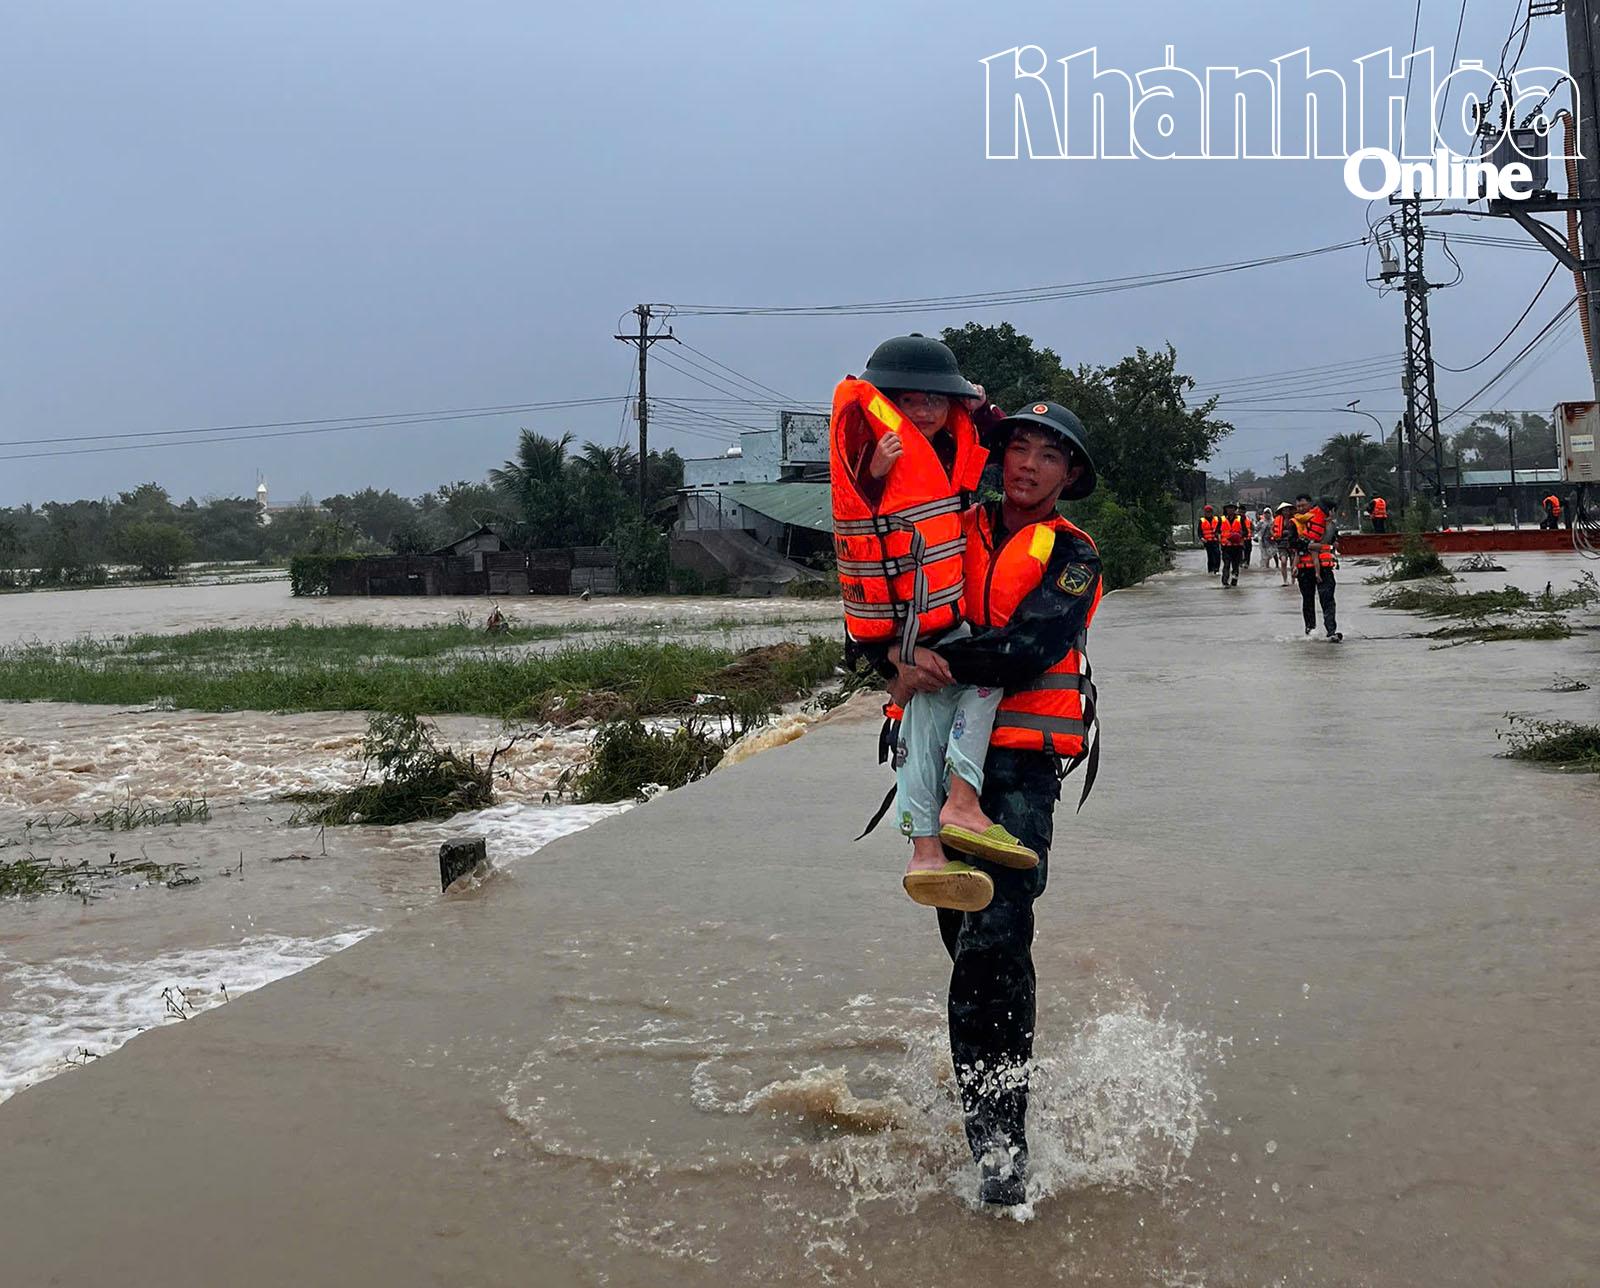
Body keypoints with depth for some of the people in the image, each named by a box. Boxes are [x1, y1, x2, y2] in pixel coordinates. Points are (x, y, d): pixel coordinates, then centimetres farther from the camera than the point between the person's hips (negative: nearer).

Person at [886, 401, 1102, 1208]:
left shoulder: (1071, 556, 2)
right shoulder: (962, 529, 15)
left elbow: (1031, 646, -13)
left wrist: (944, 668, -23)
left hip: (1022, 759, -5)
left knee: (994, 941, -16)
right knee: (964, 935, 11)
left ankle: (1000, 1141, -14)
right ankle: (985, 1109, 29)